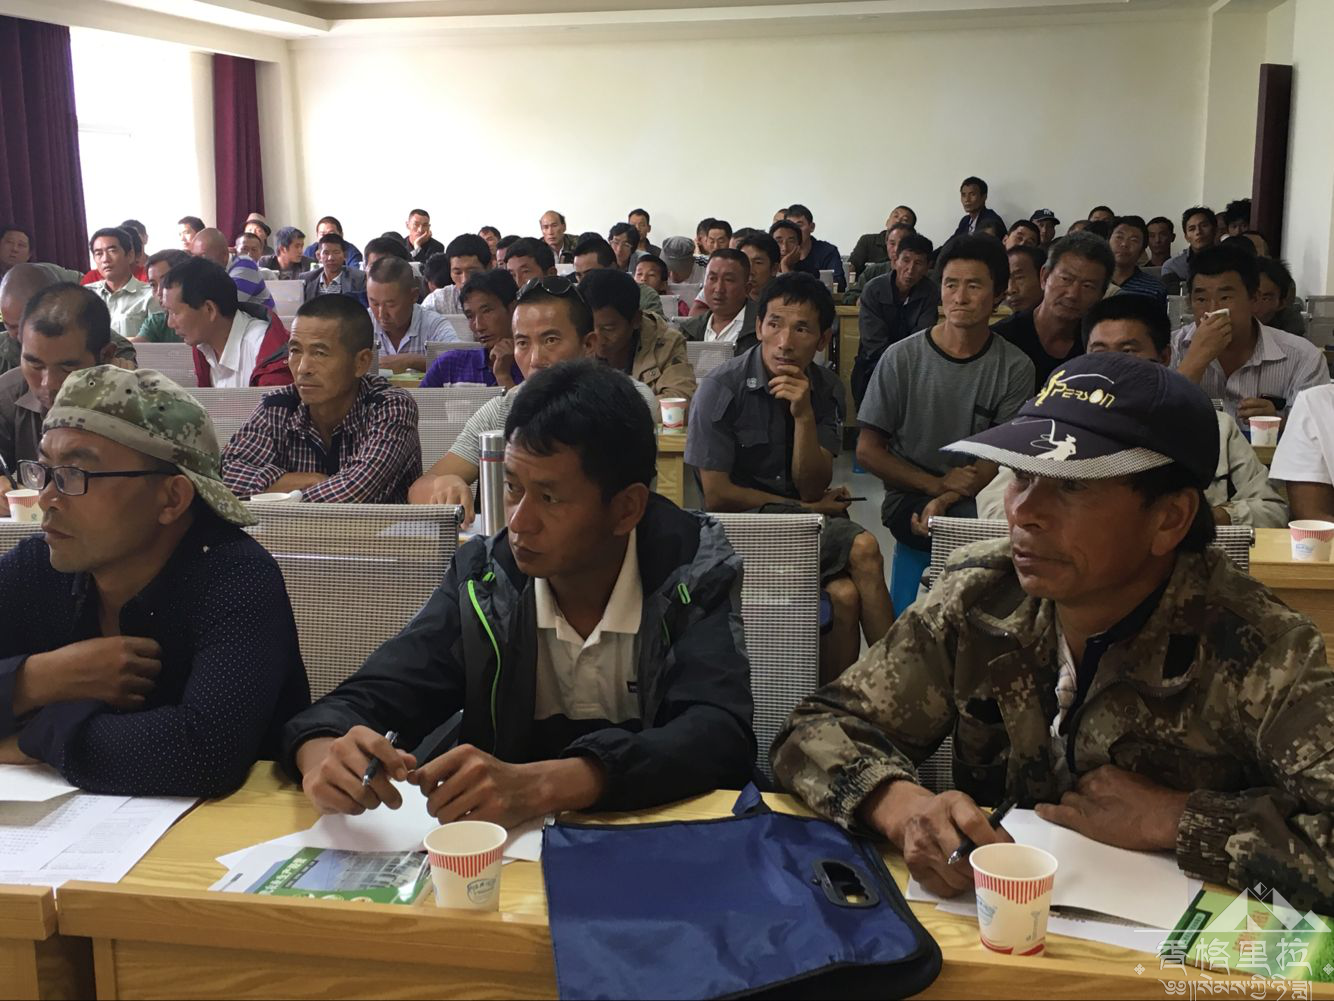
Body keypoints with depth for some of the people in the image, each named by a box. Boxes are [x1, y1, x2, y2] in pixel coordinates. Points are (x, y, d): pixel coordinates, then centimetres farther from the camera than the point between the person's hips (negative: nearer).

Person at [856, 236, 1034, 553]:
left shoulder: (1015, 368, 1)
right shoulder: (901, 358, -3)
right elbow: (867, 451, -1)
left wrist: (945, 500, -23)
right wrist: (938, 484, -14)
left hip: (979, 496, 2)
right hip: (909, 497, -2)